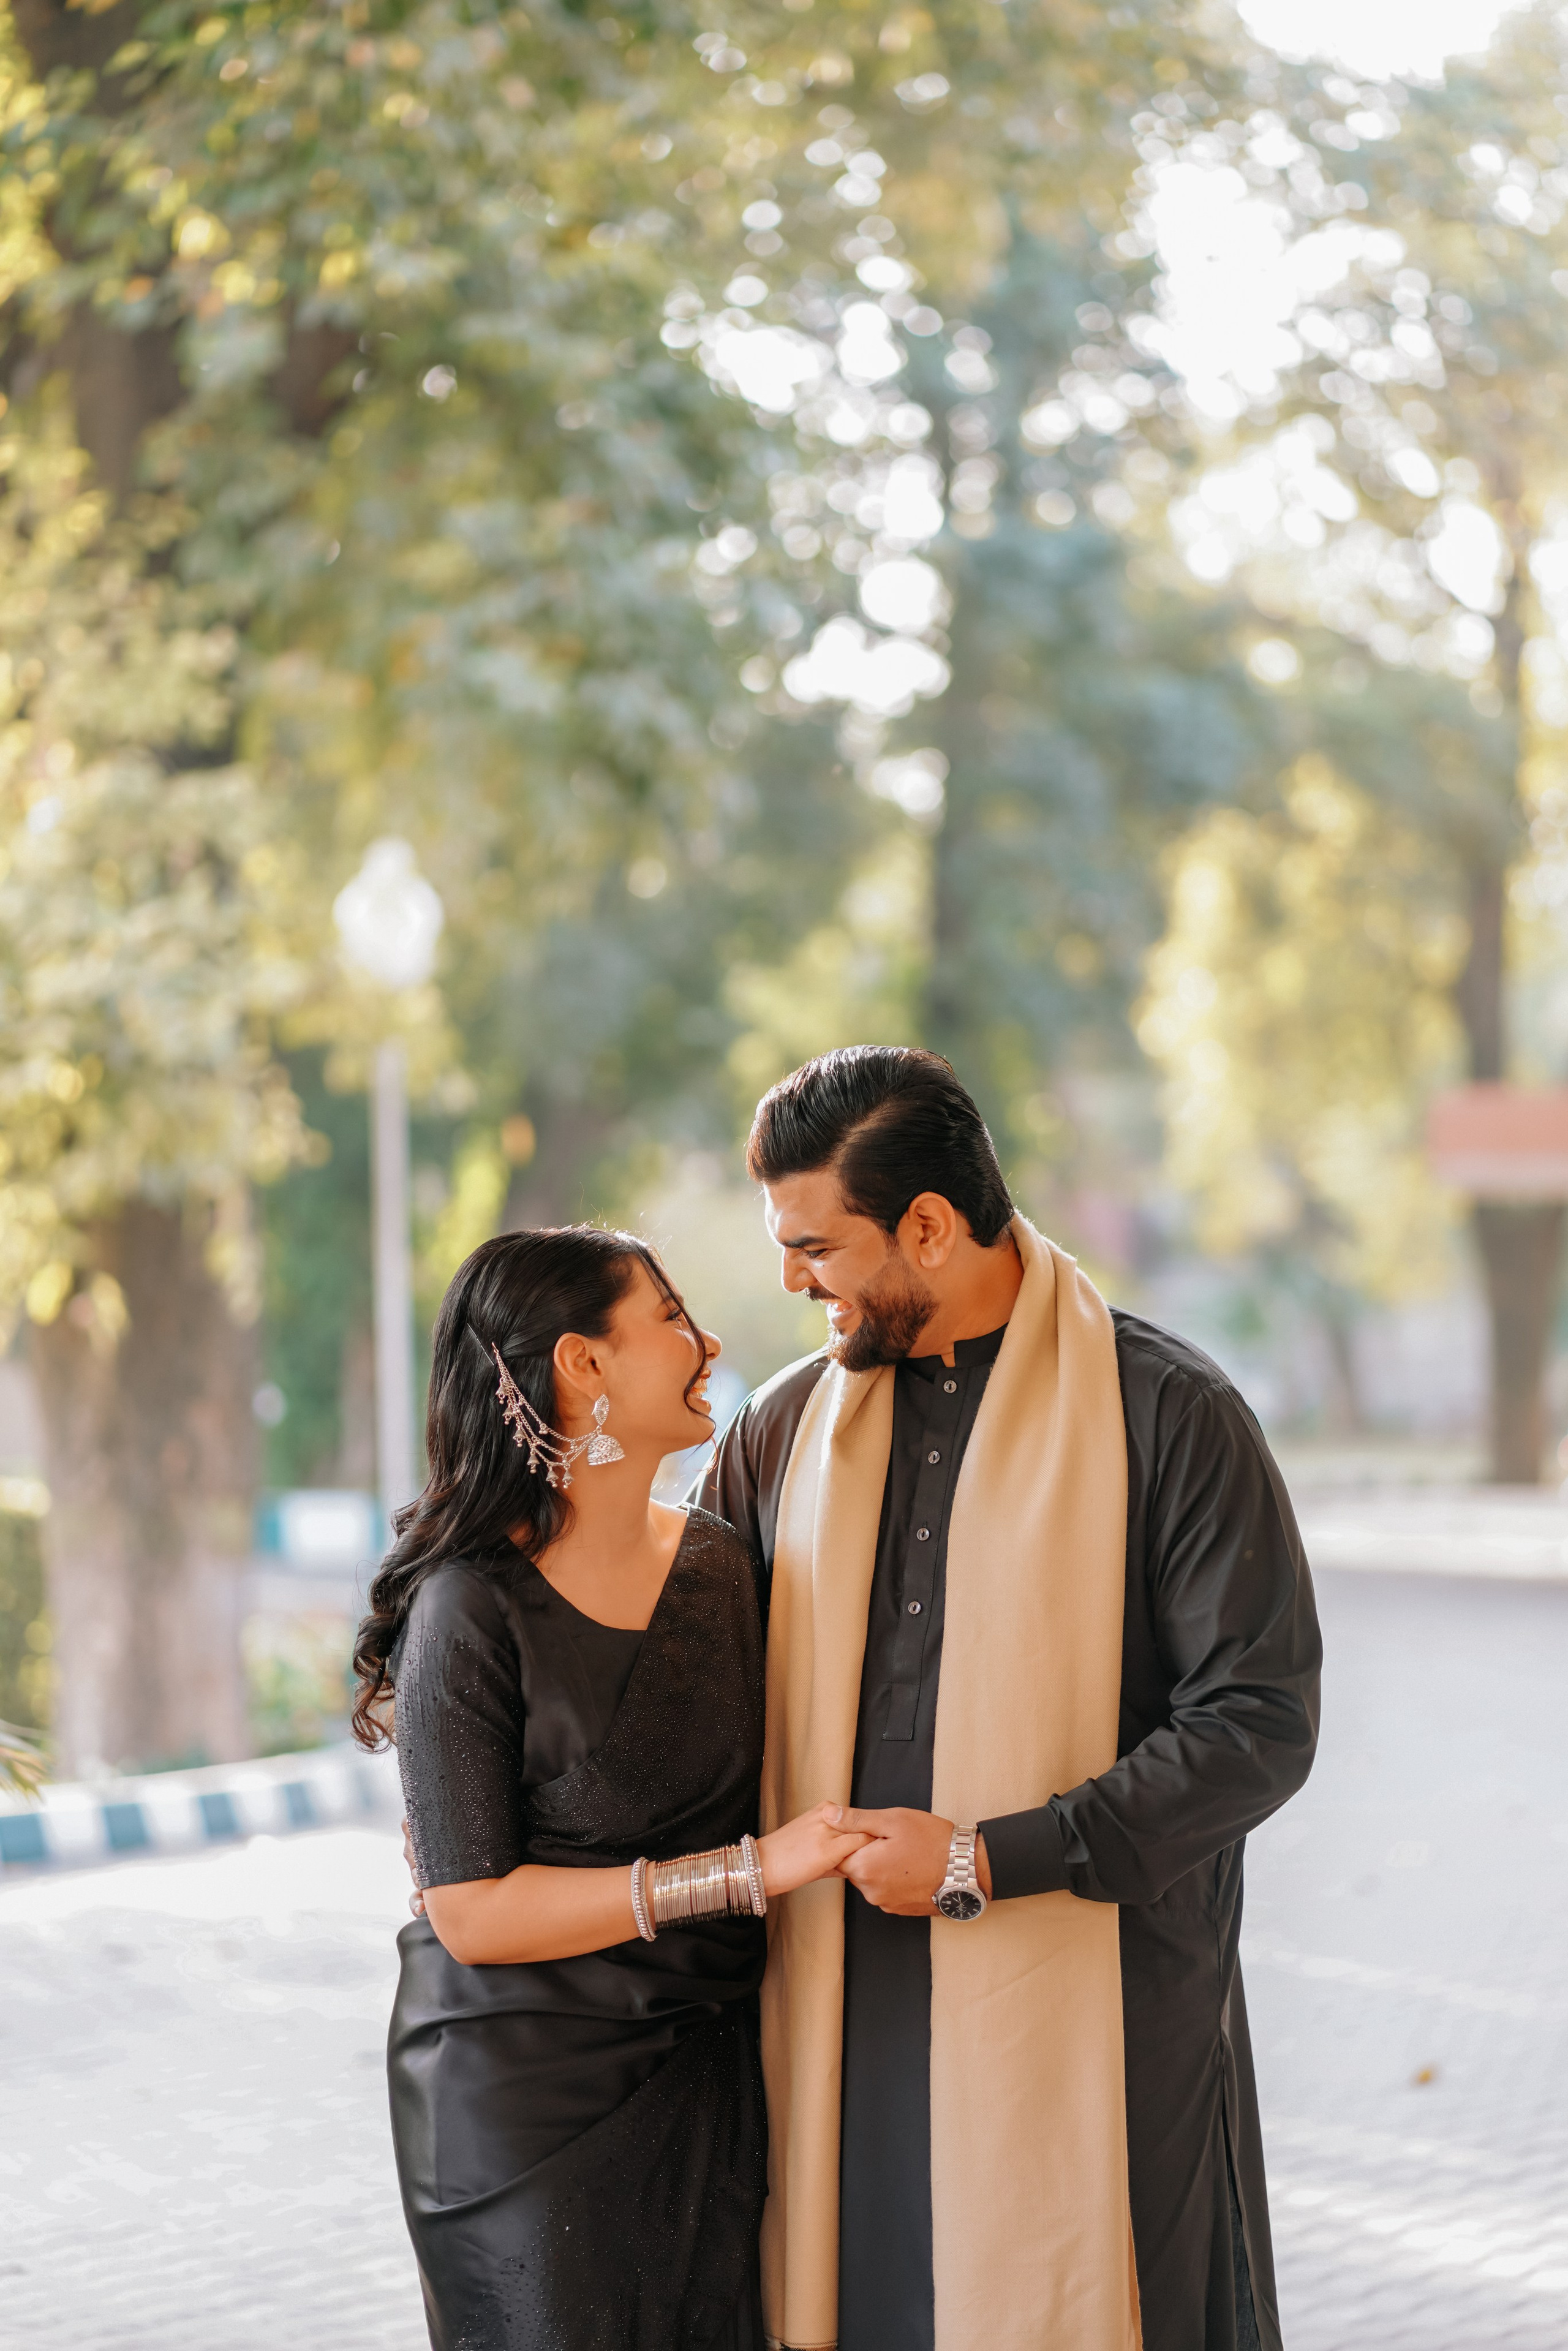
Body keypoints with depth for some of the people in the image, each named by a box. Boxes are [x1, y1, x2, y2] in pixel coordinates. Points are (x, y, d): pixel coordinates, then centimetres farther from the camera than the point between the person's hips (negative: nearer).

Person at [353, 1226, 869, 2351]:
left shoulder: (721, 1564, 3)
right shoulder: (472, 1612, -15)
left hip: (712, 2078, 5)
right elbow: (474, 1914, -18)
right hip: (531, 2101, -5)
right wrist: (744, 1872, -20)